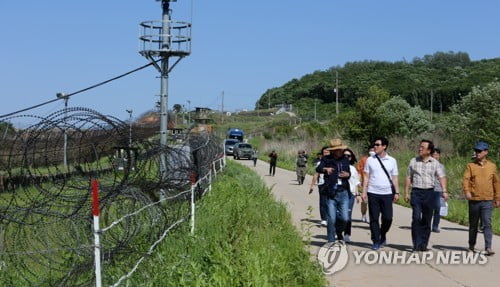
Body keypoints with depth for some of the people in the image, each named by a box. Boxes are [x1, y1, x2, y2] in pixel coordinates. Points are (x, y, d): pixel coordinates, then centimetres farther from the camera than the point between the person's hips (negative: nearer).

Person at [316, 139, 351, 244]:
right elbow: (318, 169, -19)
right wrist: (325, 169, -40)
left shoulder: (345, 160, 10)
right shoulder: (326, 159, -3)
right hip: (331, 193, -3)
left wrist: (347, 174, -3)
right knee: (331, 219, -1)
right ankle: (331, 240, 13)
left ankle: (339, 233, 33)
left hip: (343, 193, 3)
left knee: (344, 218, 3)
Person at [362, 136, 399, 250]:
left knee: (388, 218, -1)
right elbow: (366, 177, 6)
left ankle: (383, 236, 24)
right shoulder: (370, 160, 5)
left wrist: (397, 192, 2)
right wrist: (364, 191, -1)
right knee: (374, 218, 0)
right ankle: (376, 241, 9)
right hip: (373, 193, 0)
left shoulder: (392, 161, 7)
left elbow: (394, 178, 9)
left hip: (387, 194, 0)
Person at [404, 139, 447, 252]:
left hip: (429, 193, 1)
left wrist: (444, 191, -17)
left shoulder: (435, 163, 5)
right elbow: (408, 177, 11)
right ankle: (417, 244, -8)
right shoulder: (413, 161, 7)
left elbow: (442, 177, -3)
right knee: (416, 218, -13)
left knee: (426, 220, 6)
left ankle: (423, 244, 16)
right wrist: (406, 193, 6)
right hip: (416, 192, -1)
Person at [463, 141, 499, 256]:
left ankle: (488, 247, -11)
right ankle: (471, 245, 27)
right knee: (473, 224, 12)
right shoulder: (471, 165, 3)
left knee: (487, 224, -10)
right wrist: (467, 191, -25)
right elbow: (465, 179, -7)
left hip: (487, 200, -1)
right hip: (474, 200, 1)